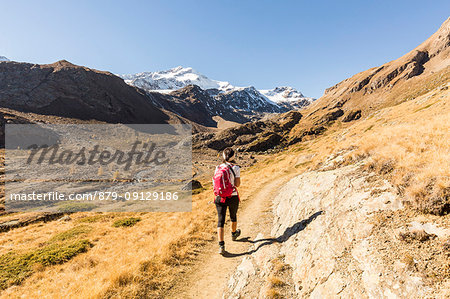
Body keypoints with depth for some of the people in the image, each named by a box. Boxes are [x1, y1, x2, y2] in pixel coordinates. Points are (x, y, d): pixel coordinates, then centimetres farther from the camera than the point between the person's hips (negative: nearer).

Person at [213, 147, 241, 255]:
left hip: (220, 197, 2)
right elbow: (237, 184, -12)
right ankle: (234, 234, 49)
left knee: (221, 221, 2)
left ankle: (221, 245, -6)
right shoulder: (235, 168, -11)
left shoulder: (218, 168, -1)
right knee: (233, 216, 24)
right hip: (233, 197, -1)